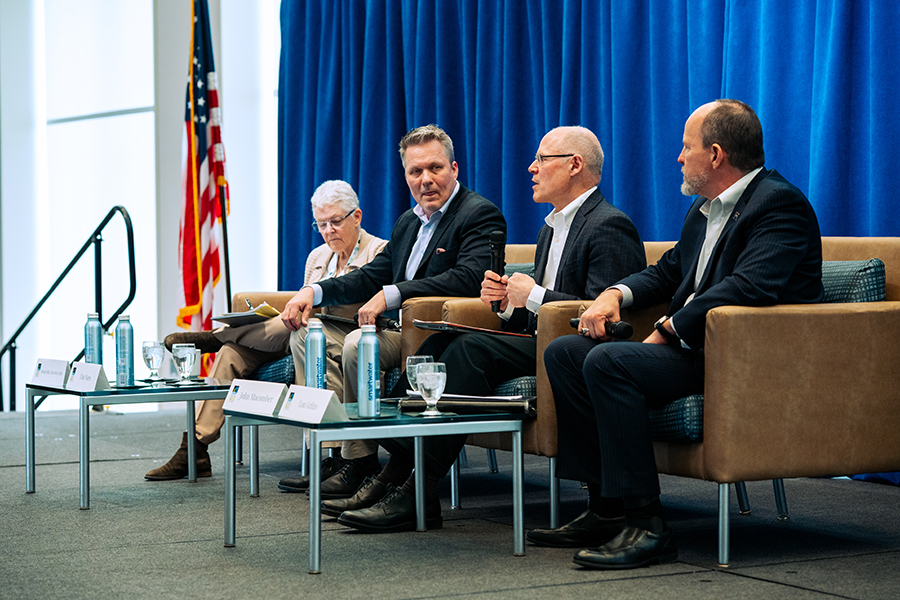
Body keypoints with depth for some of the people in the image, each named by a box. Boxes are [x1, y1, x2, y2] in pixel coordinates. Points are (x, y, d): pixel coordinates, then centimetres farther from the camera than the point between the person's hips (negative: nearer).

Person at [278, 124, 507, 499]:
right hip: (401, 328, 10)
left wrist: (392, 295, -27)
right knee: (305, 335, 4)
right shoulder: (408, 222, 18)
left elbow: (468, 279, -25)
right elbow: (372, 277, 20)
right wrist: (314, 292, 4)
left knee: (358, 343, -30)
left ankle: (360, 463, -17)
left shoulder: (481, 215, -10)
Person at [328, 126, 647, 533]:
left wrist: (534, 296, -16)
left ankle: (419, 493, -27)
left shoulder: (610, 226, -9)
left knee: (472, 348, -27)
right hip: (538, 345, 10)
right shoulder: (552, 228, 23)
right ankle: (396, 472, -15)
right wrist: (508, 302, 1)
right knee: (440, 342, -8)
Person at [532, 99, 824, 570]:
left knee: (609, 362, -29)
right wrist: (616, 293, 6)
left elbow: (748, 287, -26)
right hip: (693, 348, 10)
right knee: (565, 352, 2)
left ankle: (645, 526, -27)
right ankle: (606, 509, -1)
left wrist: (669, 330, -19)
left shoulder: (781, 204, -12)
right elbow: (668, 271, 27)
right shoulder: (705, 208, 19)